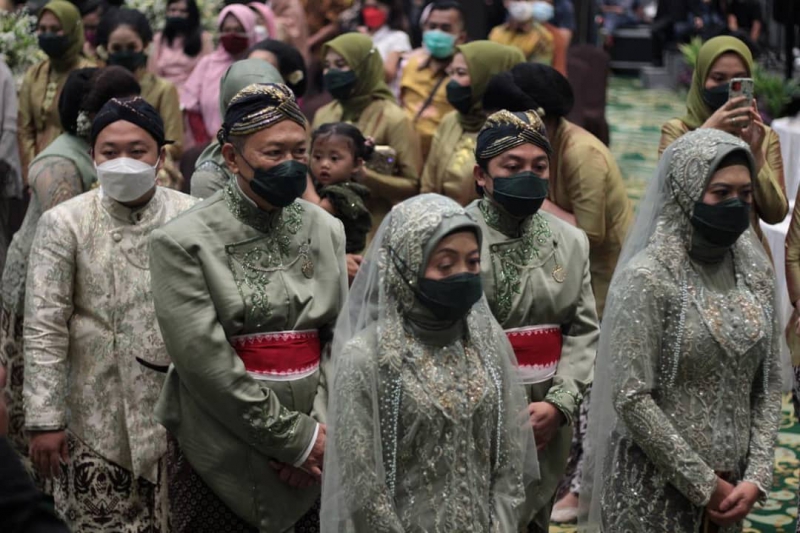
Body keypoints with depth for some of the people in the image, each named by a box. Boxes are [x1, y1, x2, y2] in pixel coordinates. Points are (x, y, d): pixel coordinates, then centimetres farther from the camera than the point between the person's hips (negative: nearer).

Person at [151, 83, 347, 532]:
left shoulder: (326, 230, 5)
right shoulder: (185, 242, -8)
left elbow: (340, 337, 4)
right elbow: (204, 359, -14)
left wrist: (319, 429, -9)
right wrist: (293, 437, -13)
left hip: (315, 454, 4)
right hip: (223, 454, -3)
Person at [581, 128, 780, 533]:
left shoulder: (755, 271, 3)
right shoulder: (648, 277, -14)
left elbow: (768, 385, 7)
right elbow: (631, 398, -17)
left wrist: (757, 476, -4)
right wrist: (702, 484, -14)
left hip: (730, 486, 5)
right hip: (656, 486, -5)